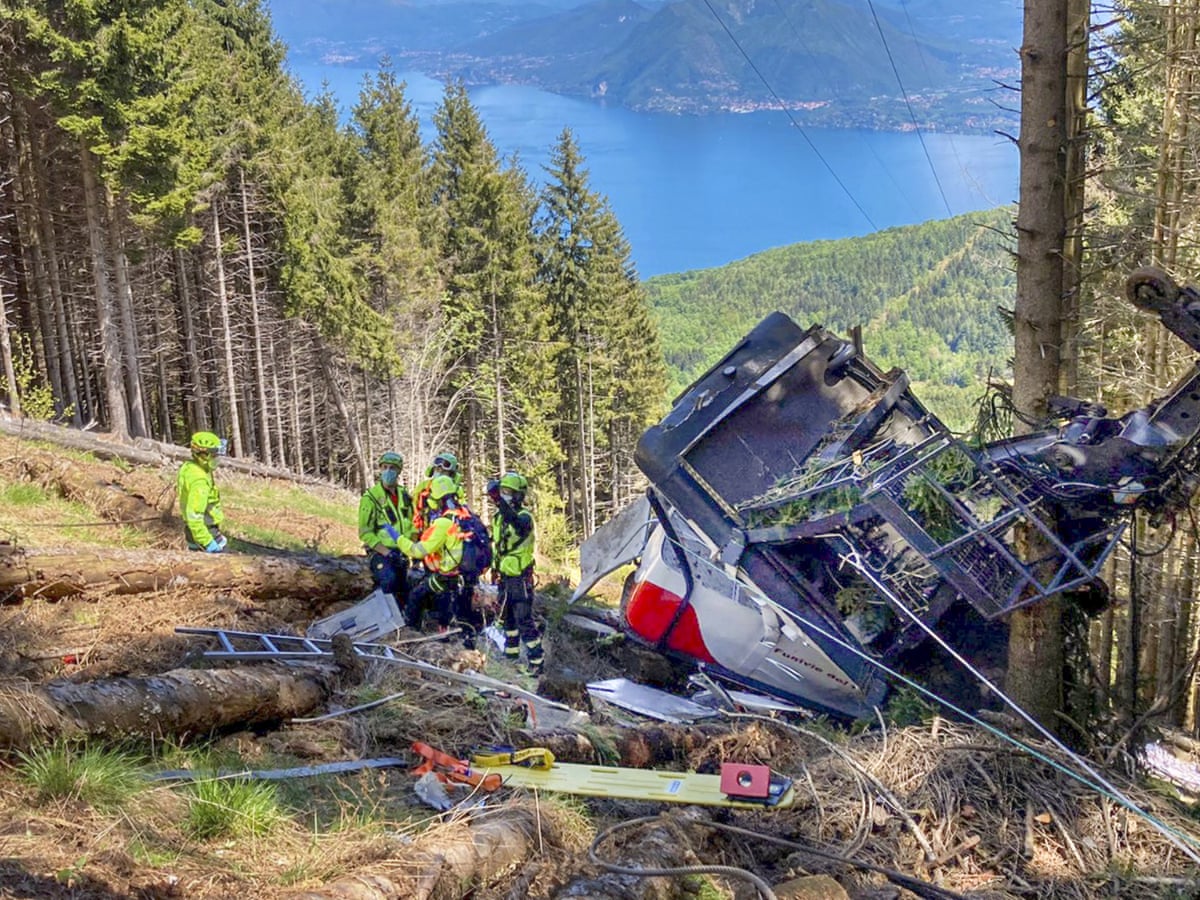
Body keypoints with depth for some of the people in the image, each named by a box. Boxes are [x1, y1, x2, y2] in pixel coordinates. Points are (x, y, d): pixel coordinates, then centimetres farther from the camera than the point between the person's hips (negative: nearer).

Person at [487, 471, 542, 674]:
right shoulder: (499, 516, 8)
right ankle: (511, 654, 33)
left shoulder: (524, 516, -17)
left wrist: (498, 498, -51)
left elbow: (517, 524, -43)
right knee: (507, 619, 19)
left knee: (525, 621, -11)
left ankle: (537, 663, -8)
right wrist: (494, 569, 22)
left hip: (520, 577, -8)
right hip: (504, 576, 8)